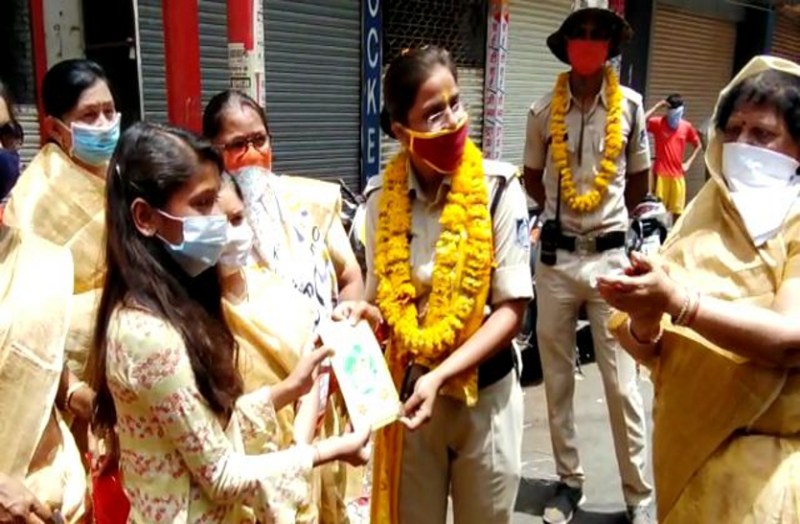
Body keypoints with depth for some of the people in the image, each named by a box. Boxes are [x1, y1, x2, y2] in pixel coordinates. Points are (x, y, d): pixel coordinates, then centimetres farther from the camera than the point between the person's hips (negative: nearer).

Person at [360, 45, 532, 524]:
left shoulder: (498, 188, -13)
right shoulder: (383, 197, -6)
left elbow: (511, 308, -13)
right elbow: (384, 299, 5)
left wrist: (439, 376, -22)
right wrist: (365, 316, -16)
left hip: (486, 392, -1)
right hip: (408, 389, 2)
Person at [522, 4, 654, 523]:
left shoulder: (631, 106, 0)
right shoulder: (544, 110, 0)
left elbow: (639, 180, 12)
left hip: (609, 256, -1)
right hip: (556, 256, 1)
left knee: (622, 383, 2)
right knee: (557, 378, 10)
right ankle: (570, 480, 27)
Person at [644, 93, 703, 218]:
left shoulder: (687, 126, 5)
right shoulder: (658, 123, -4)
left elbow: (698, 146, 18)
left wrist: (688, 163, 5)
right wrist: (657, 107, -18)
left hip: (678, 174, 3)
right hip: (660, 173, -3)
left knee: (678, 211, 7)